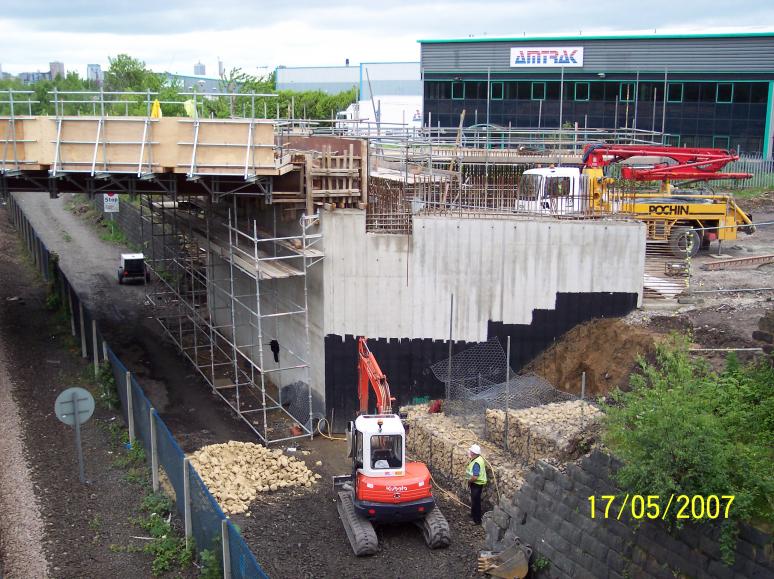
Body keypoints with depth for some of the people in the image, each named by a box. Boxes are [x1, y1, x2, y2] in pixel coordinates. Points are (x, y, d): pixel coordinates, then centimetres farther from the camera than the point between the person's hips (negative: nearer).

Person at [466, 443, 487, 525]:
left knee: (475, 501, 3)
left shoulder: (476, 463, -31)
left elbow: (474, 477, -35)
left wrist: (469, 481, -17)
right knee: (473, 500, 26)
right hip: (476, 483, 10)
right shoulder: (478, 458, 0)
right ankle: (473, 514, 45)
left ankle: (477, 520, 14)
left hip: (477, 484, -10)